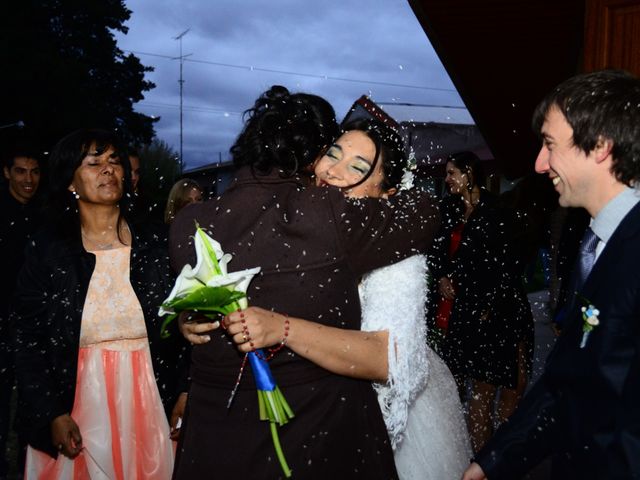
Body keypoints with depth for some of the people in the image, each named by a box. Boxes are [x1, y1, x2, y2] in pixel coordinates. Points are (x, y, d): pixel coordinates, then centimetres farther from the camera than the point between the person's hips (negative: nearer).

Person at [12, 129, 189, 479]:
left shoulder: (154, 246, 1)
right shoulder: (47, 250, -3)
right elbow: (28, 341, -2)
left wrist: (184, 395, -8)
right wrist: (51, 414, -8)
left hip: (147, 407, 1)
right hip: (76, 408, -1)